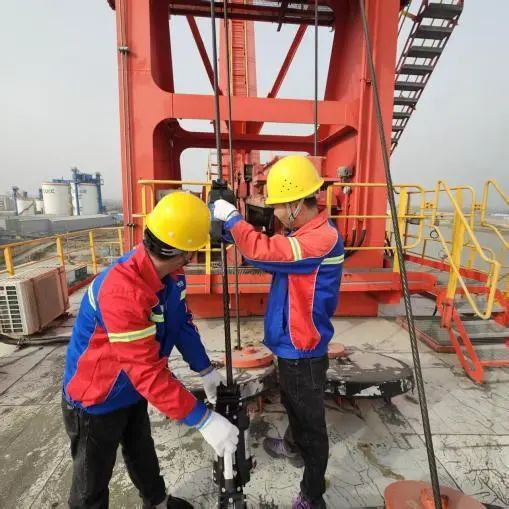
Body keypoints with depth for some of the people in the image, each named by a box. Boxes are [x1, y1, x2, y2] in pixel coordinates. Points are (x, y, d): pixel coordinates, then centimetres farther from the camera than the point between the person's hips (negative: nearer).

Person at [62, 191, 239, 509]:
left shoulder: (172, 273, -13)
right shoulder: (122, 291, -40)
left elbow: (183, 322, -2)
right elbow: (149, 372, -38)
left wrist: (206, 370, -2)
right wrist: (204, 420, -34)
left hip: (133, 389, 8)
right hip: (96, 399, -7)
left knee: (142, 452, 30)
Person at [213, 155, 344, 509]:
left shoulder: (324, 237, -27)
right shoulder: (303, 232, 5)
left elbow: (264, 252, -35)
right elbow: (272, 254, 8)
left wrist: (231, 217, -20)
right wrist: (233, 228, -5)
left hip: (304, 350, -10)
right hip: (291, 342, 10)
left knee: (312, 420, 10)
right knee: (291, 402, 31)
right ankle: (293, 446, 58)